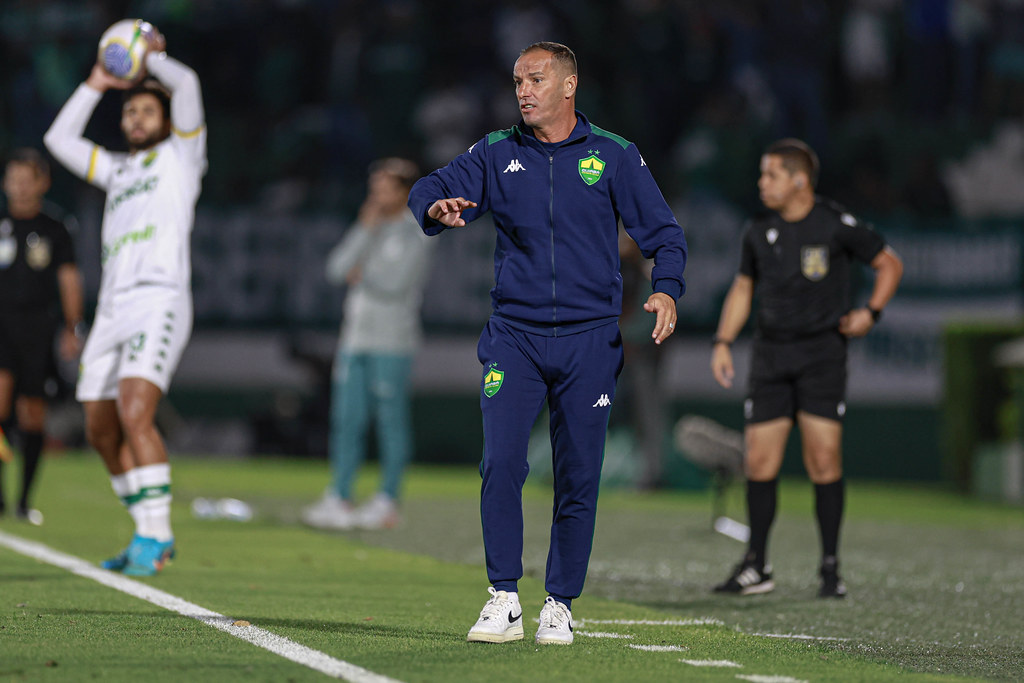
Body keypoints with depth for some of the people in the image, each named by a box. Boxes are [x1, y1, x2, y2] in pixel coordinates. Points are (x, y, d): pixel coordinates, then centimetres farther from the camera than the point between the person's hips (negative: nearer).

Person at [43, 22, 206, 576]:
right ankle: (151, 534, 15)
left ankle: (154, 534, -22)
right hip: (112, 309, 7)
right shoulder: (118, 169, 26)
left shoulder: (180, 154, 9)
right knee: (102, 430, 5)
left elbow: (186, 83, -4)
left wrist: (152, 57, 14)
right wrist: (97, 83, 25)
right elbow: (60, 139, 29)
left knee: (135, 413, -23)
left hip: (159, 303, -7)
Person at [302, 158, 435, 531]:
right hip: (356, 336, 6)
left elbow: (395, 284, -13)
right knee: (347, 419, 2)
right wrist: (365, 229, -4)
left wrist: (361, 275, 0)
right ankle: (339, 498, 4)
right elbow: (336, 268, 4)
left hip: (391, 341, -6)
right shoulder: (370, 228, 17)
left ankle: (387, 502, 3)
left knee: (391, 419, -2)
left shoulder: (416, 234, -3)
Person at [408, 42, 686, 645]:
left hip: (589, 342, 0)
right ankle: (504, 599, -6)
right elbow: (431, 190, 0)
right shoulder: (497, 154, 7)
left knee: (579, 477, 1)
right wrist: (437, 209, -25)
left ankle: (560, 605, 12)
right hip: (514, 335, 1)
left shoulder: (614, 156, 3)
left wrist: (666, 290, -16)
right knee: (501, 464, -13)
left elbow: (663, 232, 3)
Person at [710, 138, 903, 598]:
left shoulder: (836, 226, -6)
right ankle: (756, 567, 9)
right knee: (759, 461, -1)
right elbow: (743, 288, 18)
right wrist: (722, 342, 8)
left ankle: (831, 568, 1)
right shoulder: (759, 232, 7)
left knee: (824, 459, -10)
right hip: (771, 353, 4)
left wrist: (870, 313, -7)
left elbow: (890, 264, 5)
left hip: (822, 352, -4)